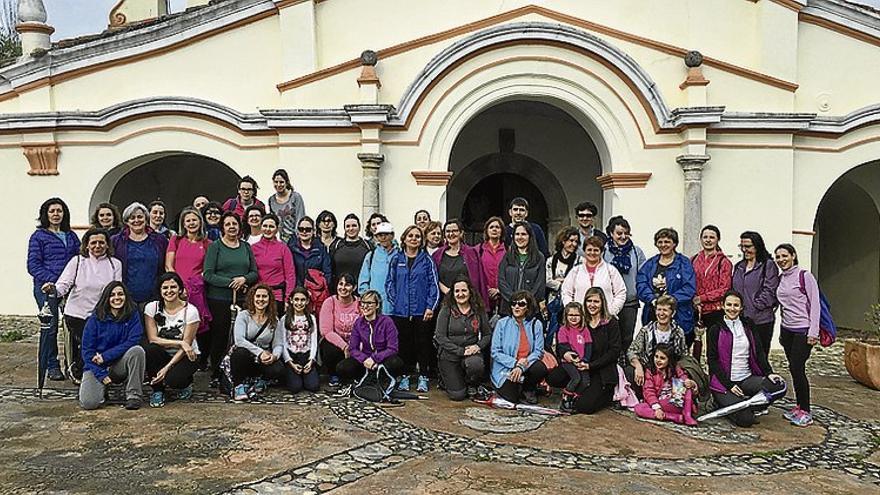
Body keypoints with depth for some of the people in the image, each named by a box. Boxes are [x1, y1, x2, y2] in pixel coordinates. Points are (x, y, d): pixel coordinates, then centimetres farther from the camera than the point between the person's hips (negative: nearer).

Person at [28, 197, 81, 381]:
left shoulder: (71, 236, 16)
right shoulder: (38, 236, 4)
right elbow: (33, 265, -3)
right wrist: (52, 280, -14)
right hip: (47, 288, -3)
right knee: (51, 326, -6)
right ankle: (52, 366, 6)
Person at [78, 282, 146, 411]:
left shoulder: (132, 315, -2)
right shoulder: (95, 319, -4)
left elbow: (133, 341, -13)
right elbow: (87, 350, -5)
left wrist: (105, 356, -18)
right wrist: (101, 374, -14)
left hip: (120, 365, 0)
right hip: (97, 366, 0)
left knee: (137, 350, -30)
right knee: (89, 403, -21)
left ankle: (133, 395, -19)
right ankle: (100, 386, 17)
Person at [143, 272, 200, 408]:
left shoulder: (190, 310, -13)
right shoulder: (152, 307, -6)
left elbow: (186, 345, -14)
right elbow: (152, 339, -12)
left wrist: (167, 367, -24)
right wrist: (179, 343, -23)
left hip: (186, 356, -3)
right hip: (163, 355, 3)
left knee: (173, 379, -32)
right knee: (148, 350, -31)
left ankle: (186, 383, 7)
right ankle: (157, 390, -9)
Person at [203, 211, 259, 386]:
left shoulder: (246, 247, 12)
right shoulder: (215, 246, 1)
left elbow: (254, 273, 11)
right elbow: (208, 275, -7)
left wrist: (244, 279, -10)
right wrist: (230, 282, -14)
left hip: (243, 299, 3)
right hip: (219, 299, -3)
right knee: (219, 337, 1)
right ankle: (216, 376, 12)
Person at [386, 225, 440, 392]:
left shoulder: (426, 260, 3)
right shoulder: (396, 259, 7)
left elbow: (433, 284, 0)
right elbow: (389, 282, 8)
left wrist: (430, 307, -8)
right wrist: (394, 302, -2)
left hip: (422, 311, -1)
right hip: (400, 310, 1)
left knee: (423, 344, 4)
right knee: (403, 344, 6)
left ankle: (423, 378, 13)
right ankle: (405, 376, 18)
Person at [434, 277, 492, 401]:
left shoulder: (478, 311, 2)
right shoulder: (446, 311, -5)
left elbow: (488, 334, 7)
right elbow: (440, 337, -11)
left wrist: (478, 346, -14)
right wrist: (461, 351, -19)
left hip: (472, 353, 2)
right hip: (449, 355, -1)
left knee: (476, 365, -35)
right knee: (457, 395, -9)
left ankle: (472, 385, 1)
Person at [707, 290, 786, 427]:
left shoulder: (748, 327, 13)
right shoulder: (715, 330, -1)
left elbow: (758, 353, 9)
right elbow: (712, 360, -6)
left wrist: (769, 373, -9)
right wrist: (729, 385, -14)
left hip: (747, 379, 5)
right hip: (724, 382, -5)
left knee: (779, 386, -22)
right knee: (745, 420, -21)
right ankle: (723, 402, 9)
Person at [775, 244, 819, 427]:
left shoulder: (804, 276, -8)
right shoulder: (780, 279, 11)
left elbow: (815, 304, -10)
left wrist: (813, 332, -14)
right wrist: (782, 332, 13)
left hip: (803, 330, -6)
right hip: (787, 330, 6)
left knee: (798, 369, -9)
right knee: (793, 369, 7)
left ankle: (805, 412, 1)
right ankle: (799, 407, 17)